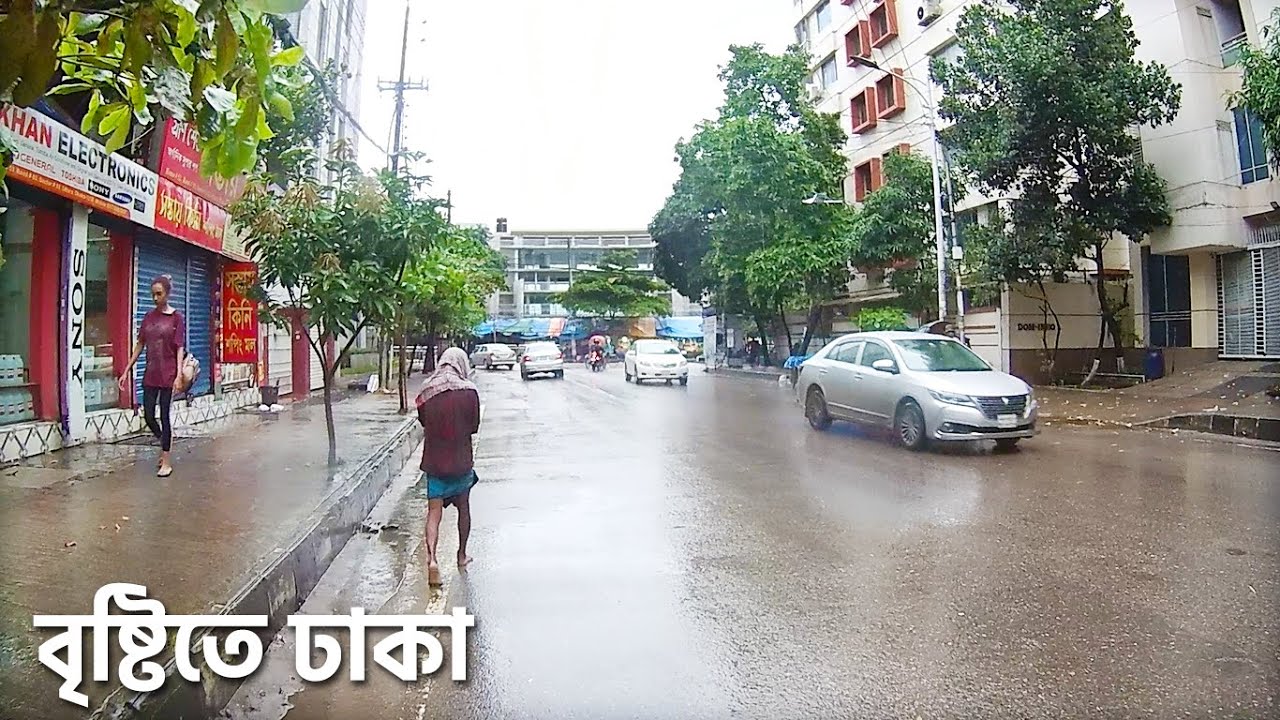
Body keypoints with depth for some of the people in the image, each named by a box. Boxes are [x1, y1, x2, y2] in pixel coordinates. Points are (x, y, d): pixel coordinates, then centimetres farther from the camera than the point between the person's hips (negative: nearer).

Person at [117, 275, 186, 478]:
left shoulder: (176, 317, -5)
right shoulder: (149, 316, 8)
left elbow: (180, 348, -9)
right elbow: (140, 344, 12)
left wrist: (179, 375, -18)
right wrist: (127, 370, 9)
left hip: (168, 374, -5)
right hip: (150, 374, 5)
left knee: (164, 416, -1)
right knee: (148, 416, 6)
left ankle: (166, 461, 7)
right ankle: (165, 444, 31)